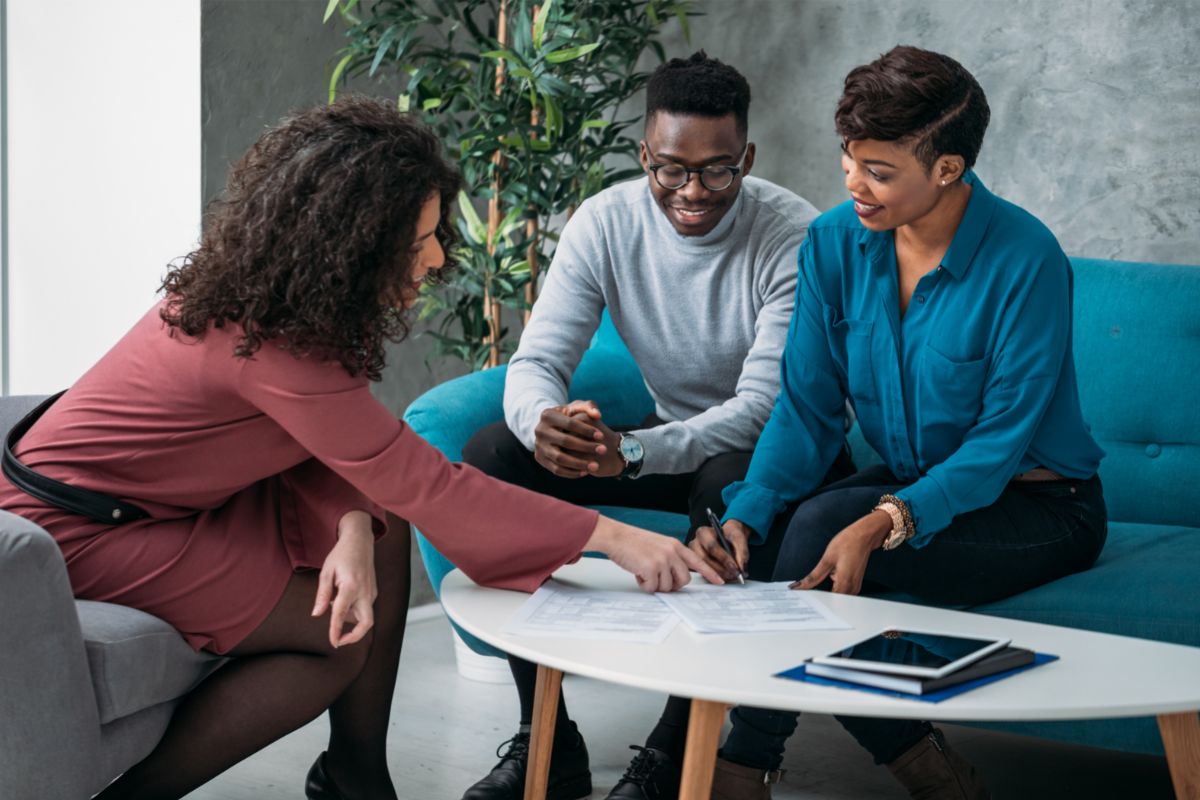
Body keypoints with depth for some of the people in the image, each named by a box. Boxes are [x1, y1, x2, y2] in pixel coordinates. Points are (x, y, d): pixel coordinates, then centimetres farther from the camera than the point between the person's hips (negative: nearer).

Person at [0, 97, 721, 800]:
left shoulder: (265, 293, -5)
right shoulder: (265, 344, -32)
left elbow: (341, 450, 0)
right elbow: (425, 486, -32)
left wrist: (353, 533, -22)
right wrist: (613, 539, -30)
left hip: (166, 497, 9)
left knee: (384, 528, 1)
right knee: (340, 640, -11)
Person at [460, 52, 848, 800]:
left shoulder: (795, 237, -22)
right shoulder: (606, 221, -10)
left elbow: (764, 407, -27)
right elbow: (536, 361, -15)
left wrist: (632, 453, -44)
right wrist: (543, 424, -41)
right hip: (667, 437, 5)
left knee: (731, 485, -40)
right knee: (492, 452, -17)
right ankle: (546, 738, -14)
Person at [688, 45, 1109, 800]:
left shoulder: (1025, 261, -22)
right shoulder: (835, 242, -7)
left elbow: (1000, 443, -22)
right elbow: (808, 409, -6)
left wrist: (885, 521, -37)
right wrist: (744, 517, -23)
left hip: (1037, 507, -5)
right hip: (909, 481, 5)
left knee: (820, 528, -28)